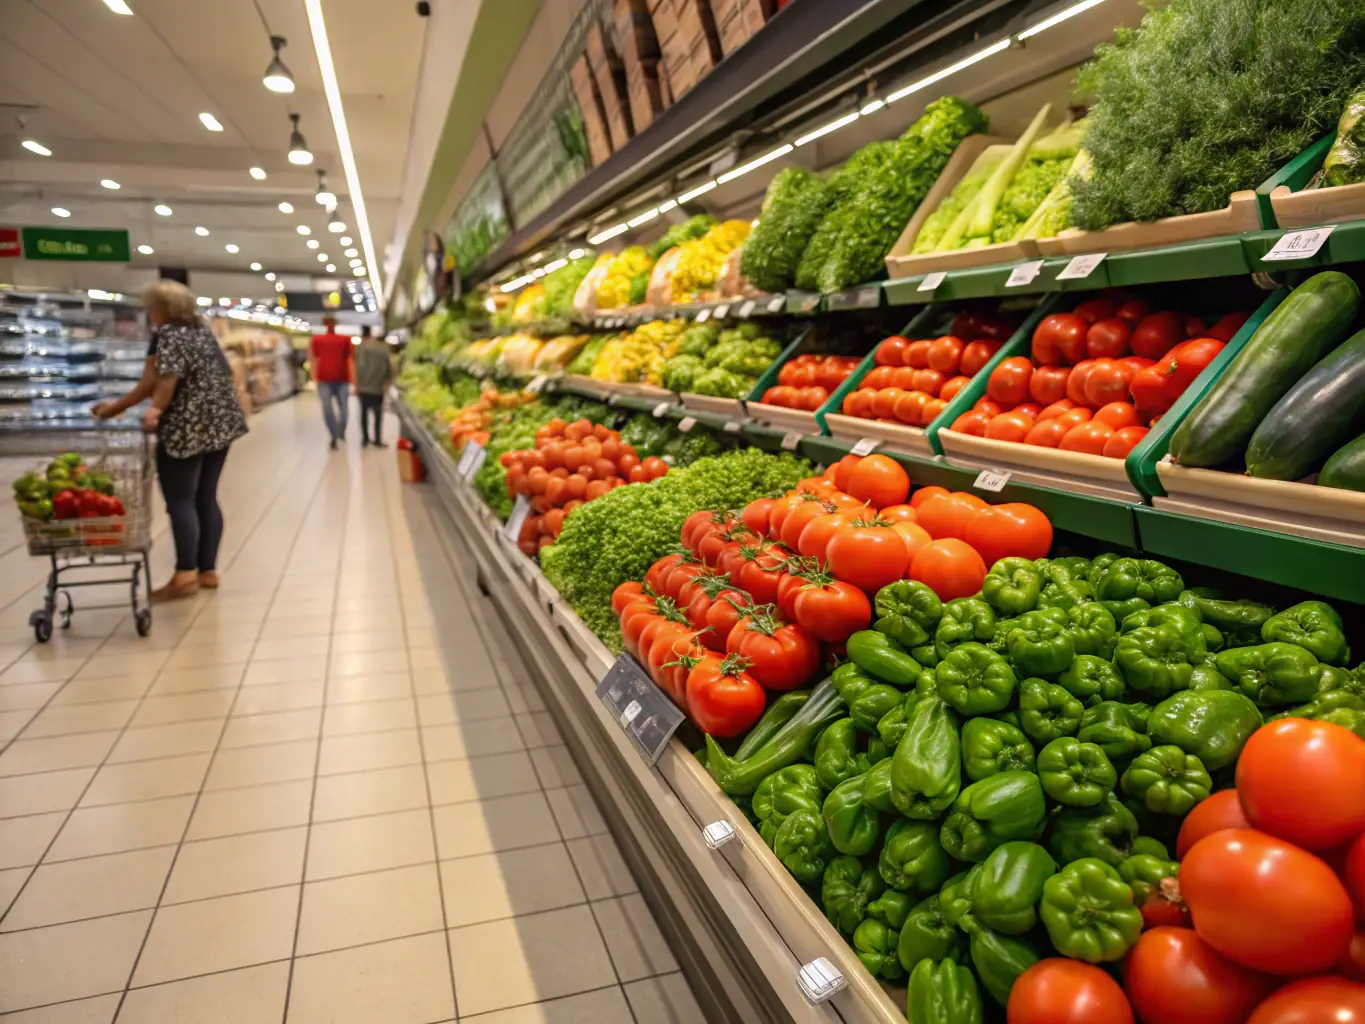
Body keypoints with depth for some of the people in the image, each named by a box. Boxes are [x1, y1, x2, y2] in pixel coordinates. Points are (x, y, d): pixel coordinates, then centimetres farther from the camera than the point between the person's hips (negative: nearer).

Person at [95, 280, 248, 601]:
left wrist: (157, 409, -22)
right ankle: (208, 570, 15)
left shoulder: (167, 334, -8)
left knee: (180, 501, -4)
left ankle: (186, 575, -3)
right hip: (219, 425, 9)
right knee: (206, 498, 11)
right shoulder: (203, 332, 17)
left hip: (186, 429, -9)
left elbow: (166, 378, -19)